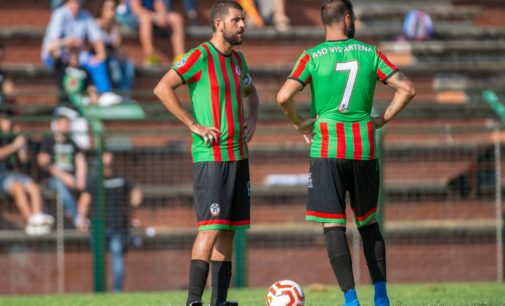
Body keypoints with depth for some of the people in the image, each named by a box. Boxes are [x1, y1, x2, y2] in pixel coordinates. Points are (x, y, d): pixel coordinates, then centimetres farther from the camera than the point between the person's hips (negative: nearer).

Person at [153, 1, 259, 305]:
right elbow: (163, 88, -18)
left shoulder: (238, 59, 14)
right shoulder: (200, 56, -10)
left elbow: (250, 92, 34)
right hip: (210, 157, -8)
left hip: (239, 156, 8)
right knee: (212, 228, -13)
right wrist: (194, 125, -18)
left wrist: (252, 120, 14)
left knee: (229, 231, 6)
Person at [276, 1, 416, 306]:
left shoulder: (312, 58, -2)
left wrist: (300, 123, 5)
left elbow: (284, 96, -13)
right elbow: (407, 89, 2)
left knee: (333, 225, 0)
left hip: (327, 149, -2)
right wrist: (382, 120, 12)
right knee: (369, 222, 16)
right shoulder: (369, 53, 4)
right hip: (365, 148, 2)